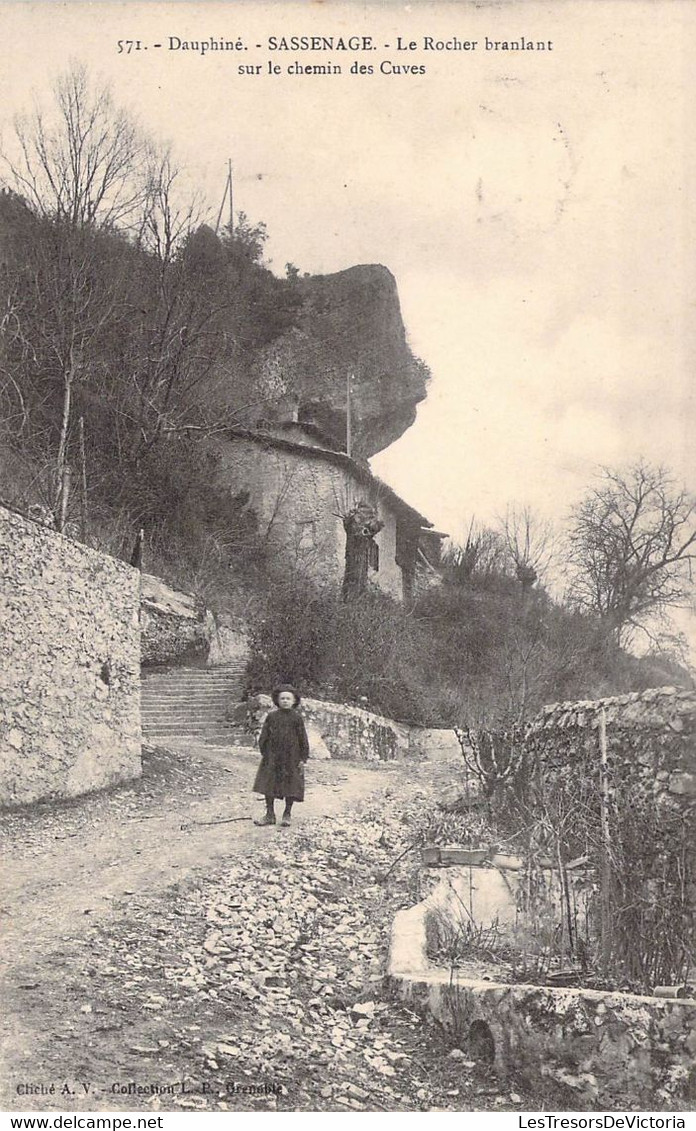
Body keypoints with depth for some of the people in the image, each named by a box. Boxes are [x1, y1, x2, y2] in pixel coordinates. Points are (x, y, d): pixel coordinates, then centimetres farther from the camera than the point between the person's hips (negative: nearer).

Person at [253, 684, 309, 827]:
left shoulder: (296, 718, -1)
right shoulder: (271, 717, 3)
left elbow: (303, 739, 1)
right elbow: (264, 736, 7)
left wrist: (303, 758, -3)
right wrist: (264, 753, -1)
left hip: (291, 758, -1)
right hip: (272, 757, 2)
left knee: (291, 787, 3)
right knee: (268, 785, 3)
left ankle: (287, 814, 18)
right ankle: (270, 814, 14)